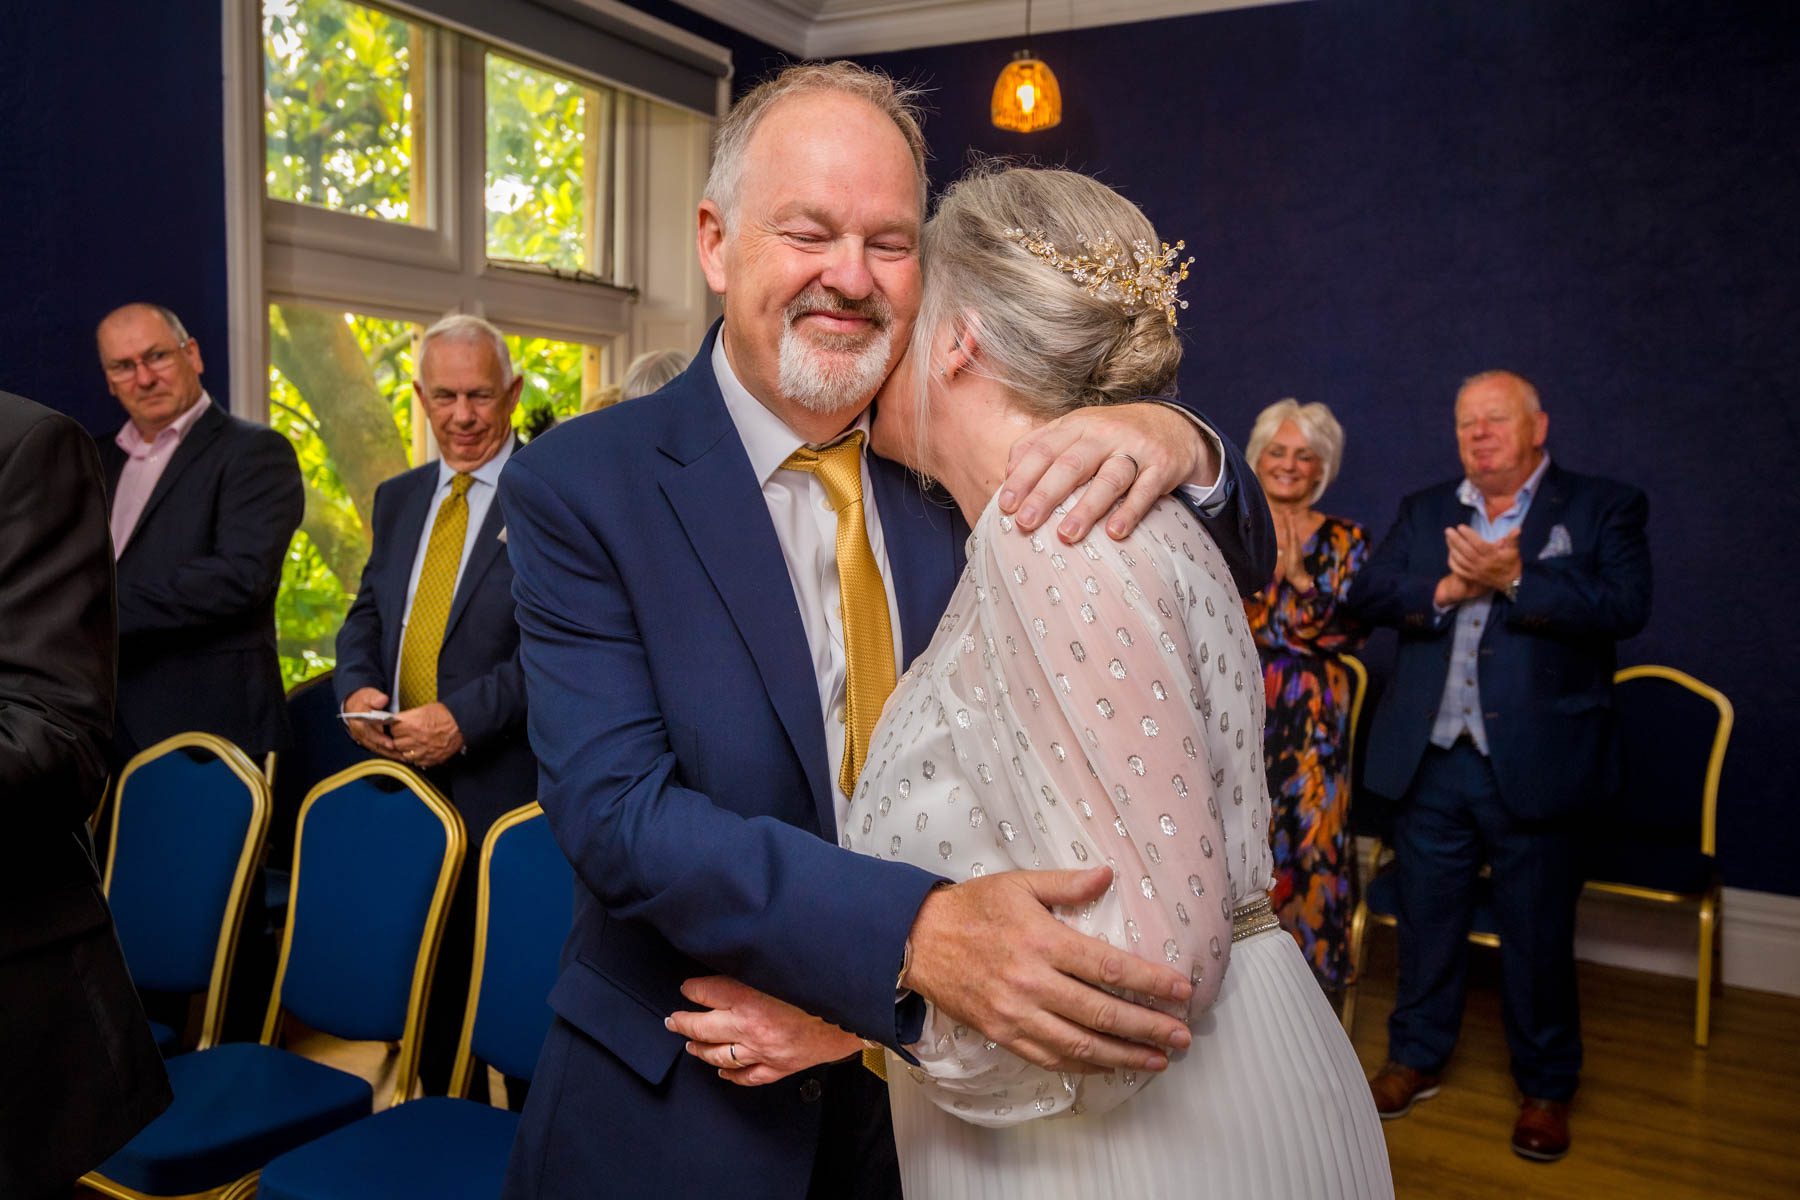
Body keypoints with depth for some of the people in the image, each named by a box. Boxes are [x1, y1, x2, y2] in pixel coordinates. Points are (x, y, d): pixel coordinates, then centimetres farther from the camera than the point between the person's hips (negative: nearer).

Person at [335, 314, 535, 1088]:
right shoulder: (398, 500, 16)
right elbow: (367, 615, 18)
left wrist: (464, 719, -21)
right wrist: (357, 689, -3)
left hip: (505, 785, -6)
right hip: (403, 780, 6)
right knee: (427, 975, 14)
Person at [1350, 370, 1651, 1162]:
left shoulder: (1602, 507, 0)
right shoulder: (1423, 511, 13)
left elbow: (1625, 605, -14)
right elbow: (1367, 594, 2)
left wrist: (1514, 578, -21)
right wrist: (1445, 587, -14)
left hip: (1531, 762, -3)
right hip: (1431, 759, 4)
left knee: (1538, 932, 9)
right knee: (1427, 917, 15)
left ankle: (1546, 1088, 27)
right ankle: (1416, 1058, 32)